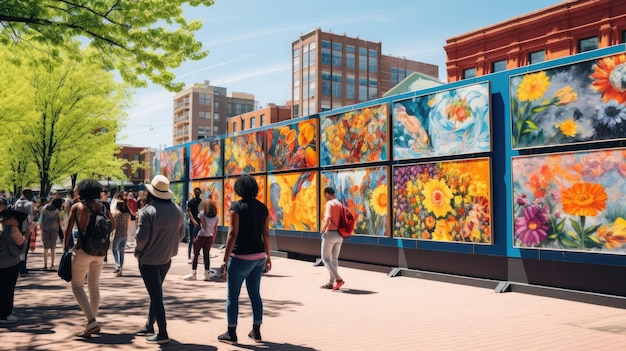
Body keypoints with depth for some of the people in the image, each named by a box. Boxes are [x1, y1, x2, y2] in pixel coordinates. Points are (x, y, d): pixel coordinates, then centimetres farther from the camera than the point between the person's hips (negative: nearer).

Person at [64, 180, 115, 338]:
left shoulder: (77, 207, -7)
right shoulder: (102, 207, 5)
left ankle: (91, 321, -11)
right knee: (94, 286, 17)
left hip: (82, 250, -5)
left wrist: (66, 247, 5)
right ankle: (93, 324, 23)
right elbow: (113, 224, 18)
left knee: (77, 286, 4)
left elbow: (68, 230, -6)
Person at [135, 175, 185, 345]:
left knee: (155, 294, -1)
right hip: (166, 258, 7)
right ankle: (149, 325, 32)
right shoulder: (177, 210, 0)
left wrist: (139, 250, -2)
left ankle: (162, 333, 1)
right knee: (156, 292, 21)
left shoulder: (147, 211, -21)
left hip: (148, 259, -7)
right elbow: (181, 234, 7)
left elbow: (141, 237, -21)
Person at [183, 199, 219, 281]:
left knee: (196, 254, 5)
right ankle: (207, 274, 9)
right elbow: (215, 229, 5)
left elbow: (204, 226, -14)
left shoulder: (202, 214, -7)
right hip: (209, 237, 4)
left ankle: (193, 273, 6)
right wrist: (213, 239, 12)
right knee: (206, 255, 10)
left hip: (201, 236, -4)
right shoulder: (216, 217, 4)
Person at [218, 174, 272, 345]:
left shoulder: (236, 207, -12)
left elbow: (233, 234, -16)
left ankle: (231, 333, 14)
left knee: (233, 296, 7)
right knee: (255, 294, 15)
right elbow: (266, 234, 6)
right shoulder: (263, 208, 4)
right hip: (258, 257, 6)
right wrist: (267, 257, 16)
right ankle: (256, 332, 20)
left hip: (241, 257, -6)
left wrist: (225, 260, -12)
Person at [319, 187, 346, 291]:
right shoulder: (340, 205, 13)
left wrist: (322, 229, -10)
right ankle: (331, 282, 18)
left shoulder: (329, 203, -11)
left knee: (325, 258, 0)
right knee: (334, 258, 14)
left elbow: (328, 218, -25)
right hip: (339, 235, 8)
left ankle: (338, 279, -14)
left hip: (330, 233, -8)